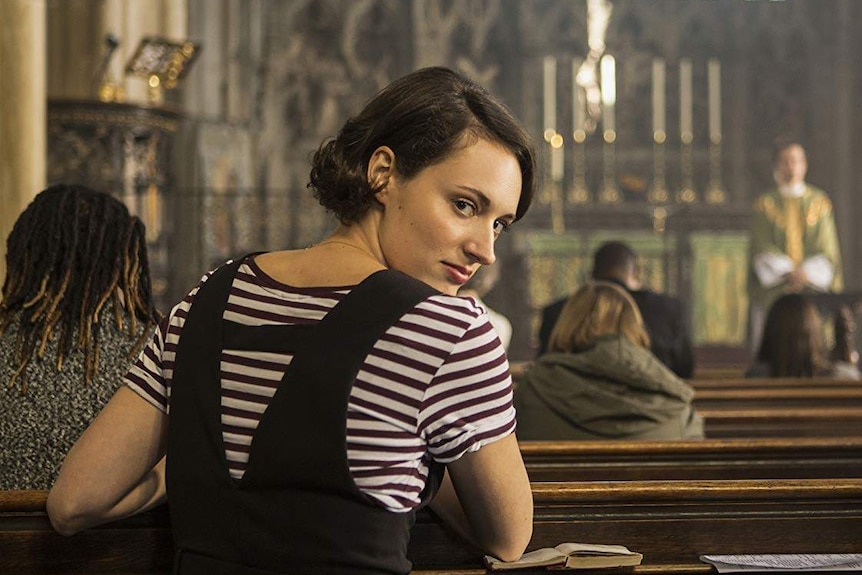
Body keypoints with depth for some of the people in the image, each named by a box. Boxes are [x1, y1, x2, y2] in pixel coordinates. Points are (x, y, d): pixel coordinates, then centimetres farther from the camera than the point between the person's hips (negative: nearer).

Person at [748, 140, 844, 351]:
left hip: (813, 285, 1)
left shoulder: (819, 202, 9)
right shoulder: (765, 204, 7)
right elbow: (762, 248, -2)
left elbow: (826, 248, 2)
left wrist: (806, 273, -14)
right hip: (773, 289, -1)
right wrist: (788, 273, -15)